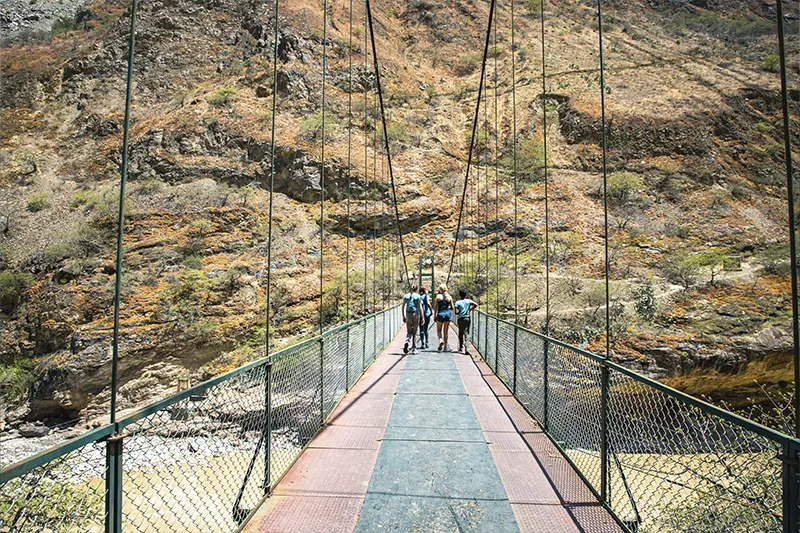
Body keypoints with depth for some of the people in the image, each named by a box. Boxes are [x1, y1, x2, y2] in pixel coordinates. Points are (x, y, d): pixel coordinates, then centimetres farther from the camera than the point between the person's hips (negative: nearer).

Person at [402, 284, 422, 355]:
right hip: (416, 314, -2)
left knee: (408, 331, 9)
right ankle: (414, 349, 11)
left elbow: (403, 306, 4)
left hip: (408, 314, 2)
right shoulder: (417, 296, -2)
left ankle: (407, 341, -22)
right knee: (414, 332, 8)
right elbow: (420, 307, -6)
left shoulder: (406, 296, 5)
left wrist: (403, 316, 10)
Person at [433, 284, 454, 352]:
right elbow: (452, 308, 5)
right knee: (446, 331, 10)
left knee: (439, 330, 12)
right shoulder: (449, 297, 3)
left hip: (440, 314, -2)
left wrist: (434, 316, 3)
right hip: (448, 314, 3)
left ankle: (441, 340, -15)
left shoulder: (438, 296, -4)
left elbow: (435, 307, -5)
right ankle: (445, 346, 12)